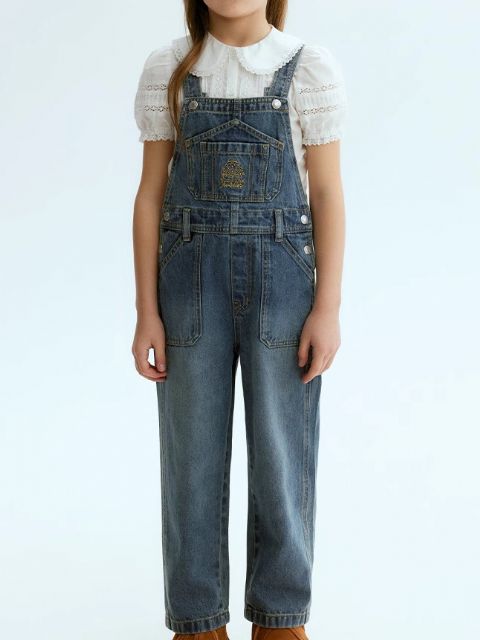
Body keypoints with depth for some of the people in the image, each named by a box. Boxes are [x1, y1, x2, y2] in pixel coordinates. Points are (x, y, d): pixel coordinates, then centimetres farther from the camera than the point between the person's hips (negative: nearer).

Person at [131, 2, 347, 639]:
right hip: (192, 281, 1)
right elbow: (151, 193, 4)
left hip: (283, 278, -1)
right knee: (192, 454, 6)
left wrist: (328, 309, -6)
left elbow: (327, 193, 0)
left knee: (283, 458, 4)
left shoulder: (311, 68, 0)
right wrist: (147, 313, -1)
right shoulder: (167, 70, 4)